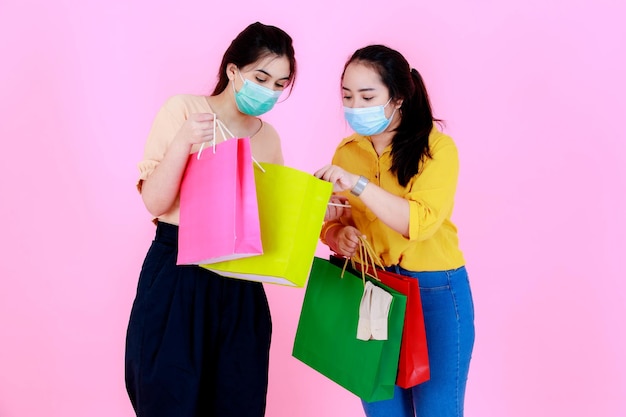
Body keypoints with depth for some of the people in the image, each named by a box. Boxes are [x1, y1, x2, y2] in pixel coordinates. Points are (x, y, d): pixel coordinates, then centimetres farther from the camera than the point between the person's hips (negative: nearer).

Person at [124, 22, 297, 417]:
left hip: (240, 285, 5)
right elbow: (155, 202, -13)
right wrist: (183, 142, -25)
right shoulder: (183, 109, -6)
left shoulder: (269, 138, 10)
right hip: (177, 274, -4)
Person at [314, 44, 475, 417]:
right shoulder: (347, 151, 5)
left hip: (435, 293, -4)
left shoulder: (436, 146, -10)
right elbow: (332, 223, 8)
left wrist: (357, 184, -29)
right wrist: (339, 237, -15)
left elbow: (421, 222, -22)